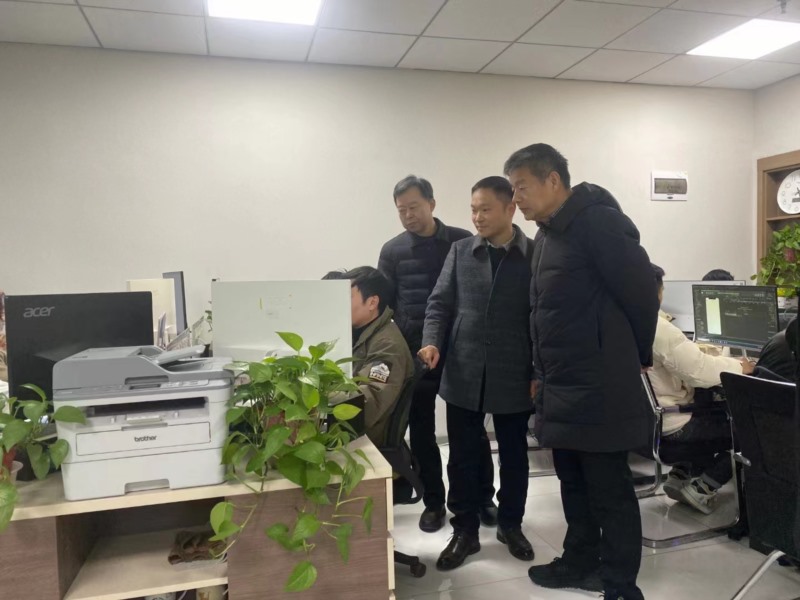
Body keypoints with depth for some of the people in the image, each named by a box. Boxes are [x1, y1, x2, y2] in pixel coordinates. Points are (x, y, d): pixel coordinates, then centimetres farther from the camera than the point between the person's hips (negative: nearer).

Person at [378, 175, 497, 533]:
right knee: (422, 432, 9)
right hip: (414, 354, 1)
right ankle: (434, 502, 26)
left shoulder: (463, 242, 1)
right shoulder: (392, 251, 4)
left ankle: (483, 498, 28)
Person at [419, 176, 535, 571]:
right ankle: (465, 530, 26)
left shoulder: (536, 255, -3)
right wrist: (431, 342, -11)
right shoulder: (460, 251, 5)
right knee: (463, 456, 9)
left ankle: (510, 524, 35)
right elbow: (440, 302, 6)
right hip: (463, 374, 2)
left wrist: (539, 372, -6)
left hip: (513, 376, -1)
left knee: (513, 454, 15)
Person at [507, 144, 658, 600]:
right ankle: (581, 563, 36)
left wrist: (637, 355, 0)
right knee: (574, 485, 20)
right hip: (563, 387, 9)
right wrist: (545, 373, 17)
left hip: (599, 389, -9)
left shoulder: (598, 221, -15)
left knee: (610, 490, 5)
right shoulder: (547, 234, 13)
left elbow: (641, 290, -14)